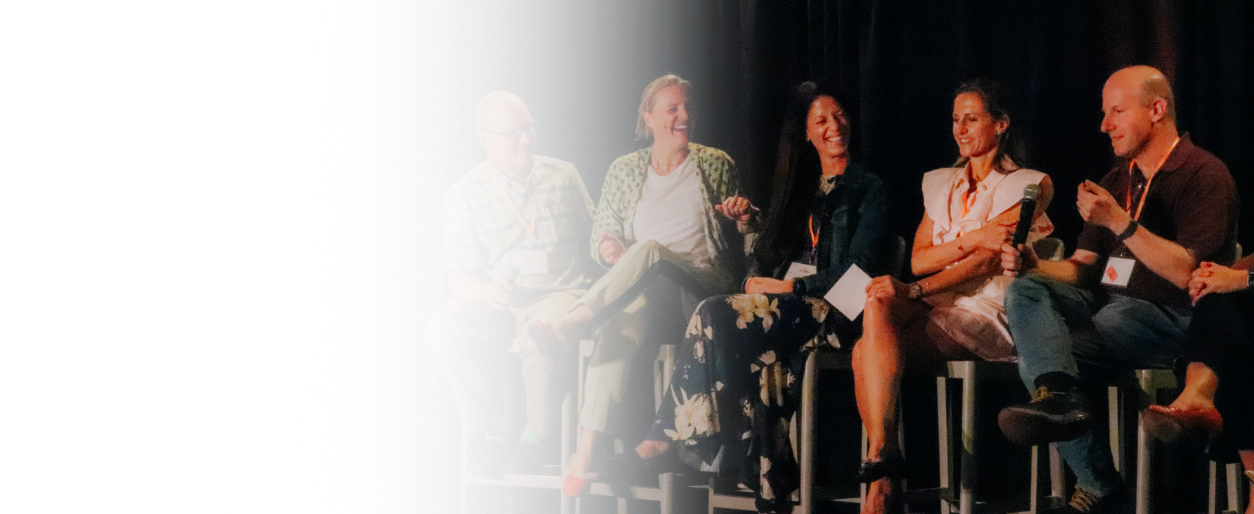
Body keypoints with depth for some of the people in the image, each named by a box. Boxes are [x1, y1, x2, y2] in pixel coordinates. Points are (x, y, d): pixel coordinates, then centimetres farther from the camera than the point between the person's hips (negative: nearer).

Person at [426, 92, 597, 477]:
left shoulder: (563, 176, 9)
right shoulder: (464, 196, 2)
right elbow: (459, 279, -4)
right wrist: (487, 290, -26)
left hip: (561, 292, -1)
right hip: (496, 301, 1)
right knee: (444, 326, -31)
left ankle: (535, 441, -20)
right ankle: (487, 434, -18)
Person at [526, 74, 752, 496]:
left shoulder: (716, 165, 14)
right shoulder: (624, 171, 17)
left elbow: (741, 239, 20)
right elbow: (600, 238, 17)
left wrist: (744, 216, -4)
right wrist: (607, 247, -7)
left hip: (703, 292, -1)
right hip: (643, 295, 1)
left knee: (649, 250, -35)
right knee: (620, 327, -36)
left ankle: (569, 326, -42)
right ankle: (586, 453, -47)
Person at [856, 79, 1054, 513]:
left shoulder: (1024, 184, 4)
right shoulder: (940, 183, 24)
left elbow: (990, 259, -10)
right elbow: (918, 259, 12)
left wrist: (914, 290, -22)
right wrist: (970, 239, -9)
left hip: (987, 315, -5)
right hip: (935, 309, 5)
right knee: (880, 302, -30)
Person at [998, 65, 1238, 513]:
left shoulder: (1204, 174, -3)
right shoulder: (1116, 182, 21)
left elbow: (1188, 274, -15)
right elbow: (1081, 269, 17)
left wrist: (1120, 222, -20)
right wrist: (1033, 266, -5)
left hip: (1170, 319, -7)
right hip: (1108, 304, 7)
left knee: (1039, 353, -28)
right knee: (1025, 290, -22)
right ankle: (1058, 397, -44)